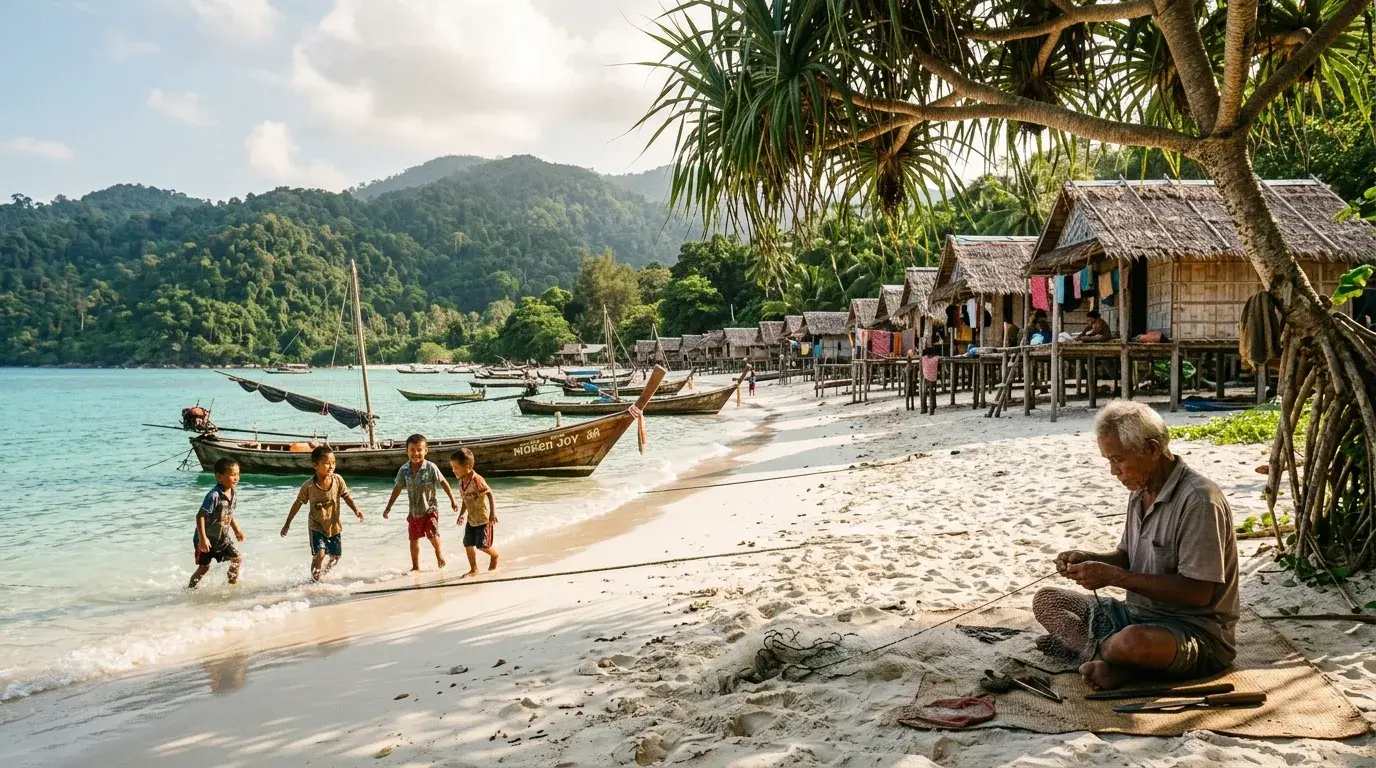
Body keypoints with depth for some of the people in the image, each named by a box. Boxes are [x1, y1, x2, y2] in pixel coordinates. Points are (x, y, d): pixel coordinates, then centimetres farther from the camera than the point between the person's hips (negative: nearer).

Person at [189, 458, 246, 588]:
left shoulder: (233, 495, -2)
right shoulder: (214, 496, -27)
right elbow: (200, 516, -27)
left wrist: (237, 529, 21)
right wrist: (203, 538, -29)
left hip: (223, 538, 7)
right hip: (207, 539, -7)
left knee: (237, 559, 5)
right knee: (204, 567, -1)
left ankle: (233, 583, 25)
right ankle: (189, 588, 18)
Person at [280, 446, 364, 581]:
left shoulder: (338, 480, -15)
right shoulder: (308, 486, -19)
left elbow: (346, 496, -3)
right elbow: (298, 504, -5)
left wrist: (356, 509, -21)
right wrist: (287, 524, 2)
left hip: (334, 525, 3)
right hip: (316, 526, -3)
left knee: (335, 556, 12)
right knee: (320, 554, -19)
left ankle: (323, 574, 40)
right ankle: (314, 580, 1)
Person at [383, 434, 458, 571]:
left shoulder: (430, 467, -15)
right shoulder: (404, 470, -5)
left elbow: (443, 483, -9)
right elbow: (397, 488, 6)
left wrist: (452, 500, -12)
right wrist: (388, 507, 9)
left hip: (430, 509, -4)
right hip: (414, 511, 4)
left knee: (432, 534, -16)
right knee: (414, 539, 10)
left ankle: (439, 552, 16)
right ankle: (415, 566, 26)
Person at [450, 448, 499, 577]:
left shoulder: (476, 479, -23)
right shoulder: (461, 482, 1)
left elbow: (490, 494, -23)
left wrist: (493, 513, -28)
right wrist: (461, 514, 6)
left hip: (483, 519, -7)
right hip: (471, 520, 7)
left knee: (482, 545, -3)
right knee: (468, 545, 5)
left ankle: (494, 556, 28)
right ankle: (473, 569, 18)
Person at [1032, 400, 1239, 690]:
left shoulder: (1198, 500, -20)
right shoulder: (1141, 491, 8)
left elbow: (1198, 592, -25)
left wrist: (1113, 576, -24)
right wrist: (1090, 559, -3)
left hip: (1199, 633, -9)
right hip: (1138, 616, 9)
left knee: (1132, 642, -41)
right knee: (1046, 600, 4)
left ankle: (1085, 645, -8)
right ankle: (1109, 658, -19)